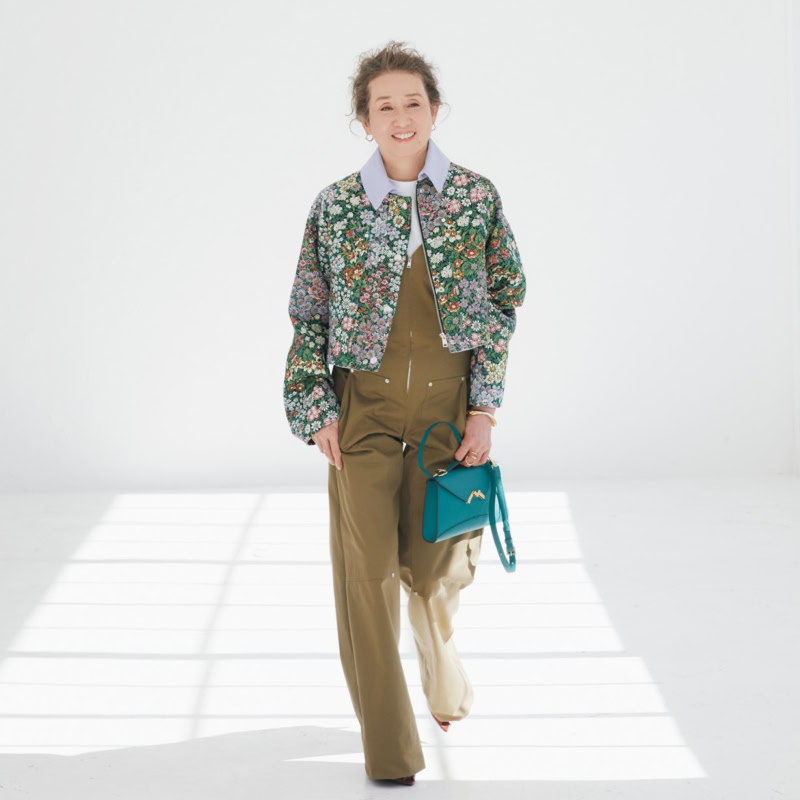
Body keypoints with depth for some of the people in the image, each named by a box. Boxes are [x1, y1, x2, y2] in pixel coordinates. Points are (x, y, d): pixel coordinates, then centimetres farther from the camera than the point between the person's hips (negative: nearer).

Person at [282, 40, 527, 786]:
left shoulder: (476, 197, 2)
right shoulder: (336, 207, 1)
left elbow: (504, 303, 5)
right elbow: (309, 317, 6)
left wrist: (486, 407, -2)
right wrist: (317, 412, -2)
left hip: (449, 403, 0)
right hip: (365, 408, 0)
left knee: (432, 564, 2)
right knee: (366, 570, -5)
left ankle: (441, 661, 40)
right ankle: (389, 752, 5)